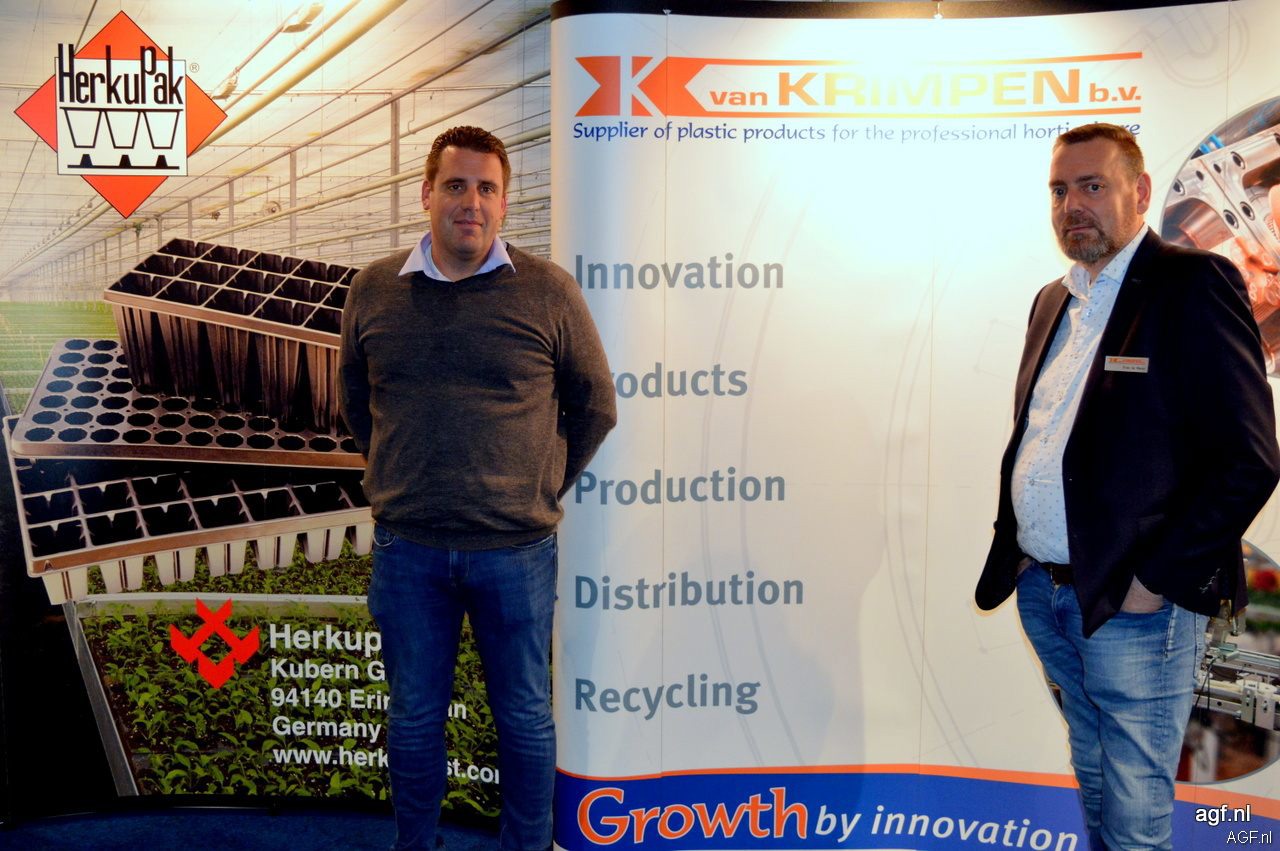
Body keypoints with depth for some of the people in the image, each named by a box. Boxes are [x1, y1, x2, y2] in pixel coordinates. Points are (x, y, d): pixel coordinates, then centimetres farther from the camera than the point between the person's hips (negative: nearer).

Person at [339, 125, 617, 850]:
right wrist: (400, 480, 10)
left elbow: (595, 407, 5)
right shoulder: (374, 291, 4)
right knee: (414, 716, 16)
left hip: (517, 550, -2)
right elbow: (356, 401, 17)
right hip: (407, 547, 2)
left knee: (525, 717, 12)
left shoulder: (549, 292, -4)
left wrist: (545, 488, 3)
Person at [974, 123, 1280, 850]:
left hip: (1136, 606, -7)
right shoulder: (1055, 300, 13)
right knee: (1093, 777, 23)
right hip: (1045, 592, 7)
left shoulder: (1194, 284, -10)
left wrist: (1156, 580, -17)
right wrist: (1012, 547, 9)